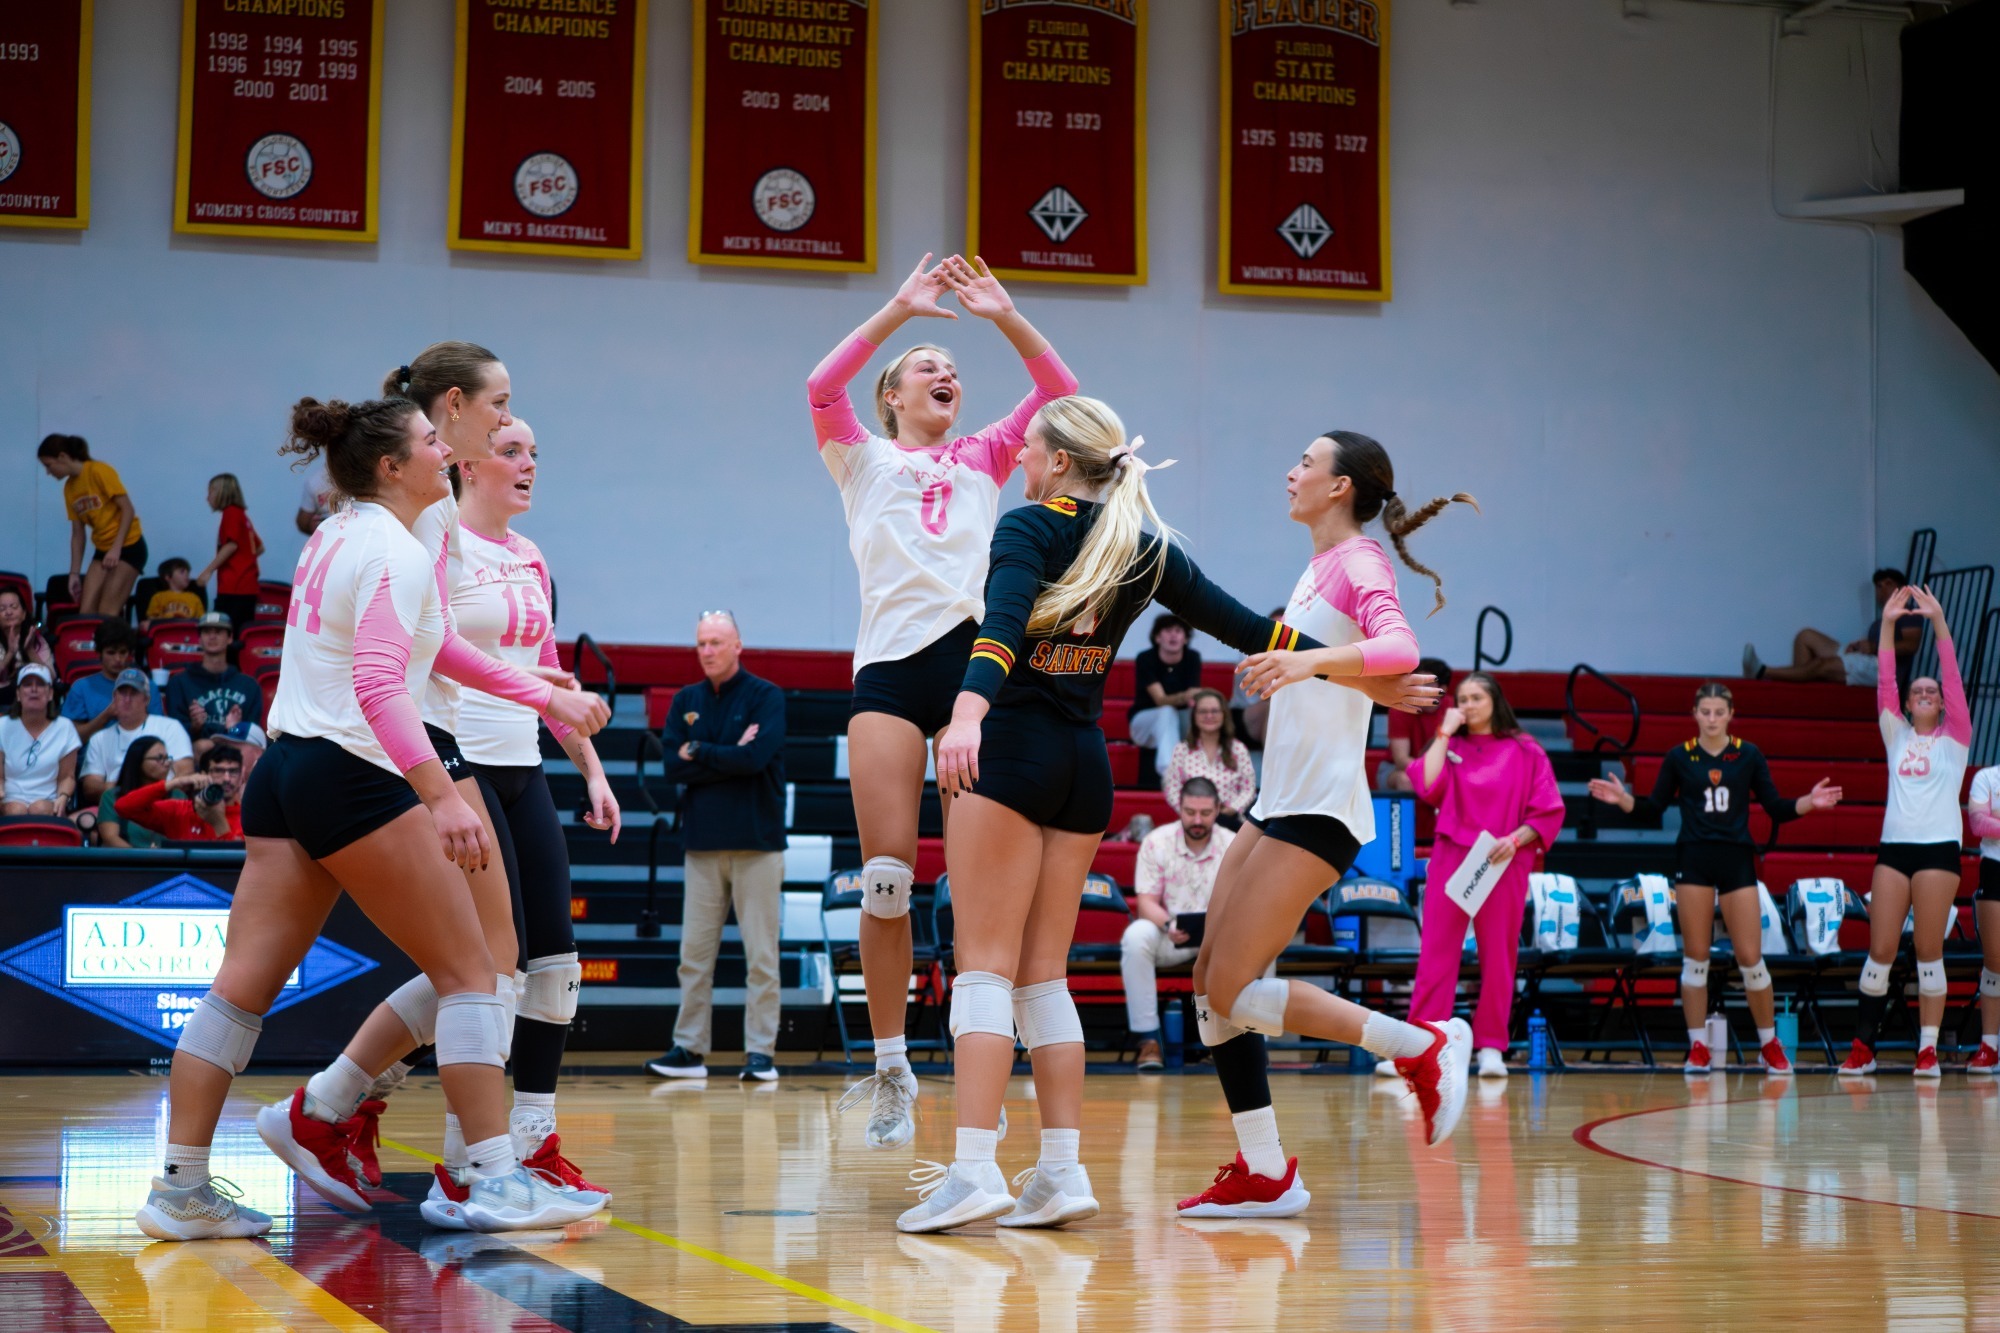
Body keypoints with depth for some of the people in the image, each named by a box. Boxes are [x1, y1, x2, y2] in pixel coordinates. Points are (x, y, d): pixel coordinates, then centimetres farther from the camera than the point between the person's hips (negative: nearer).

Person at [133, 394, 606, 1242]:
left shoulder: (334, 536, 16)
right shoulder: (397, 553, -12)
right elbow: (378, 685, -23)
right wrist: (442, 797, -31)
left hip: (285, 769, 9)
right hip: (353, 777, -9)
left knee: (243, 984, 4)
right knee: (467, 969, -1)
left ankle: (180, 1190, 2)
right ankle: (495, 1181, -4)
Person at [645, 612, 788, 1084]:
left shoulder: (766, 696, -1)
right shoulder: (686, 702, 11)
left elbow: (756, 757, -16)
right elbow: (673, 766, -1)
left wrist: (700, 753, -5)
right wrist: (731, 755, -9)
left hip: (756, 840, -4)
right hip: (702, 842, 4)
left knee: (761, 955, -2)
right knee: (694, 955, 4)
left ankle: (759, 1051, 1)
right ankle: (689, 1049, 9)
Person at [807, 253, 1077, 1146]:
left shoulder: (983, 460, 22)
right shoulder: (862, 459, 17)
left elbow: (1058, 390, 10)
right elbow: (821, 388, -3)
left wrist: (1005, 317, -1)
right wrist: (898, 311, -7)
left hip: (974, 657, 1)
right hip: (889, 666, -1)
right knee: (887, 872, -7)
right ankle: (891, 1068, 0)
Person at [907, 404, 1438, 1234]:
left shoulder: (1029, 527, -5)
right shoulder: (1145, 548, 12)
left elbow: (1002, 622, -24)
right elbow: (1240, 624, 11)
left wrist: (967, 714, -39)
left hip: (1012, 751, -6)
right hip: (1086, 764, 6)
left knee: (985, 968, -8)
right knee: (1043, 975, 9)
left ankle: (974, 1171, -17)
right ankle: (1062, 1173, 5)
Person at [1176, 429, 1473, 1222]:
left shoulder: (1360, 559, -9)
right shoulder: (1319, 568, 17)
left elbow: (1399, 648, -29)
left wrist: (1310, 659, -41)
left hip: (1319, 812, -9)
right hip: (1278, 803, 9)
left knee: (1234, 990, -12)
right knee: (1210, 986, 4)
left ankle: (1423, 1046, -3)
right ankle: (1264, 1173, 9)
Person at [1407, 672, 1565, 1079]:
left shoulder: (1525, 752, 5)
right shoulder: (1450, 747, 11)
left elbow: (1548, 812, 1)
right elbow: (1427, 787, -8)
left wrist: (1515, 839, -14)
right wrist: (1444, 734, -4)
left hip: (1504, 864, -1)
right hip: (1451, 859, 1)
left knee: (1498, 957, 2)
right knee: (1436, 955, -4)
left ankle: (1491, 1047, 9)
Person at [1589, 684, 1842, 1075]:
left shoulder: (1749, 755, 3)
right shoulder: (1680, 757, 4)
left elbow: (1776, 808, 4)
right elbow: (1654, 806, 6)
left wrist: (1808, 803, -13)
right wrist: (1623, 799, -11)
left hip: (1736, 859, 0)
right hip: (1694, 859, 0)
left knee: (1750, 957, -2)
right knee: (1695, 957, 2)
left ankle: (1770, 1045, 13)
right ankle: (1698, 1048, 10)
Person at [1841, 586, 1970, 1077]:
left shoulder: (1954, 737, 7)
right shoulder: (1897, 735, 13)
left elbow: (1952, 677, -4)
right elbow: (1885, 682, 3)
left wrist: (1939, 622, -12)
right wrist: (1887, 625, -6)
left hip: (1939, 848, -2)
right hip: (1893, 847, 3)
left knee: (1928, 952, -3)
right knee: (1880, 951, -1)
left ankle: (1928, 1050, 1)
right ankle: (1862, 1046, 2)